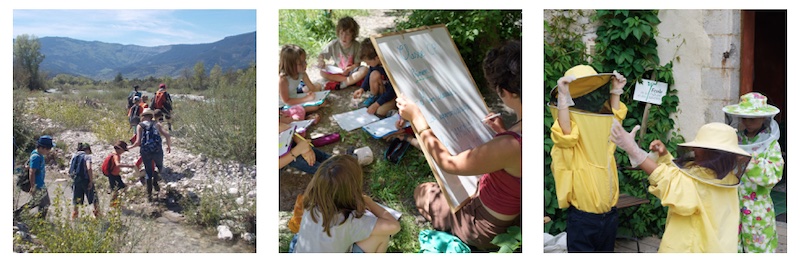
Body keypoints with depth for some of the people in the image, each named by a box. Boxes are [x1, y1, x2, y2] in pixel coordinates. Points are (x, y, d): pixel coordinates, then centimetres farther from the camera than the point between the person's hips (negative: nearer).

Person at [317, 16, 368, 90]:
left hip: (351, 71, -2)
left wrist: (349, 69, -34)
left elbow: (357, 64, -13)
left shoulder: (357, 46, -13)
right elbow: (321, 55, -4)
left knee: (364, 70, -31)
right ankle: (353, 80, -26)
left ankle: (340, 85, -29)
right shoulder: (333, 44, -10)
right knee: (322, 72, -26)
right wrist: (320, 61, -28)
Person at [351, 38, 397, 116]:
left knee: (380, 111, -31)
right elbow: (369, 75, 7)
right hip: (385, 88, 8)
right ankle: (375, 97, 1)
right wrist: (362, 89, -8)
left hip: (395, 93, -8)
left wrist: (376, 104, -27)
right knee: (374, 75, -21)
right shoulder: (375, 62, -13)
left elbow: (391, 92, -28)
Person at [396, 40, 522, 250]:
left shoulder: (509, 146, -40)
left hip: (490, 229, -7)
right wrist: (503, 132, 6)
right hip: (516, 215, 7)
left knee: (422, 193, 15)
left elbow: (448, 162, -23)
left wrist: (416, 117, -17)